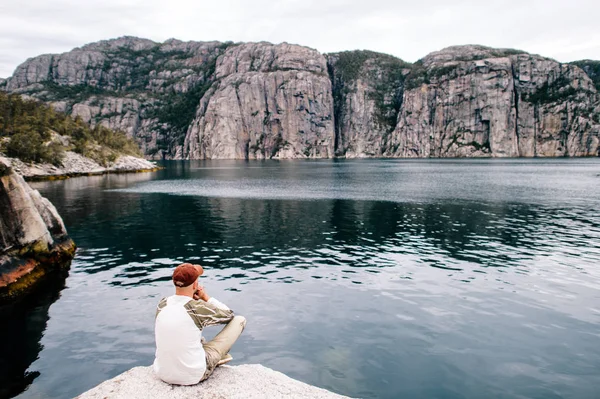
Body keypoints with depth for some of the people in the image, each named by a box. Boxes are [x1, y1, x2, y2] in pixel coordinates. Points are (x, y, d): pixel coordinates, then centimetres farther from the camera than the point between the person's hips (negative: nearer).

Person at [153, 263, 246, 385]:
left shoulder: (162, 304, -3)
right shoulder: (198, 308, -18)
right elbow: (229, 315, 0)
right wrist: (206, 297, 6)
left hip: (163, 374, 6)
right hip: (194, 376, -6)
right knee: (240, 320, 4)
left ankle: (220, 356, 43)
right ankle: (221, 355, 29)